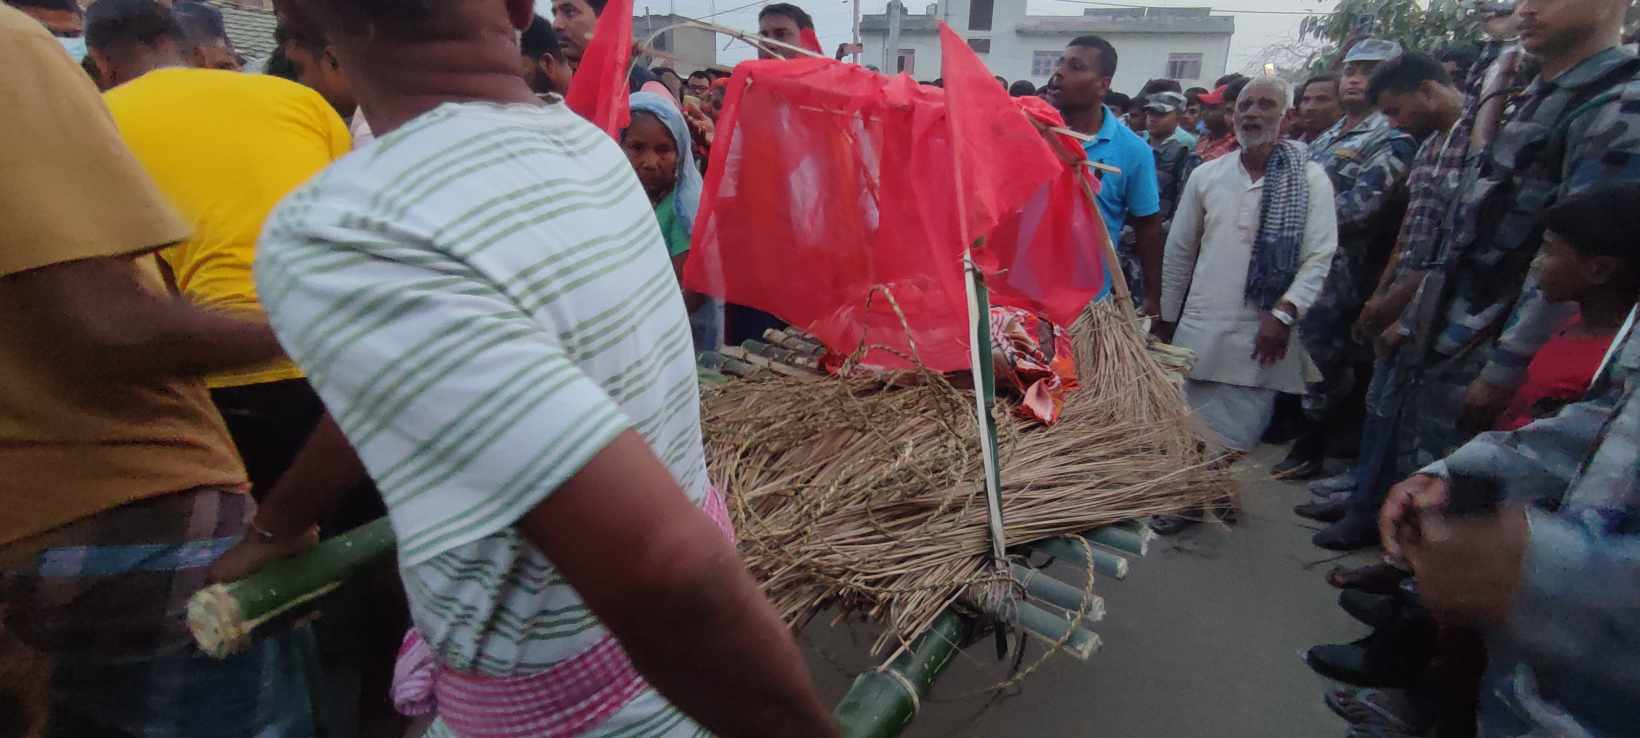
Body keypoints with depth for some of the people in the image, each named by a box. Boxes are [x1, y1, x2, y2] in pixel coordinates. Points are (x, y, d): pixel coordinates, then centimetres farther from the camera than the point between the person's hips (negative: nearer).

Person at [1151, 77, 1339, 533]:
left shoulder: (1310, 179, -1)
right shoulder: (1206, 175, 6)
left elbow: (1320, 257, -6)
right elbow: (1179, 250, 11)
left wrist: (1283, 313, -17)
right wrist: (1166, 318, 12)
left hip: (1263, 333, -2)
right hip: (1200, 327, 2)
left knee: (1236, 434, 3)